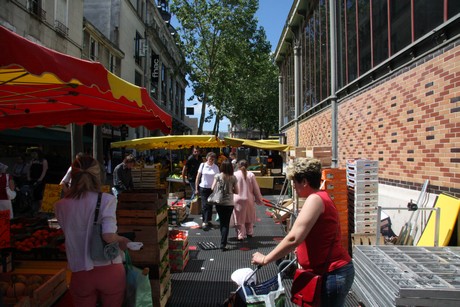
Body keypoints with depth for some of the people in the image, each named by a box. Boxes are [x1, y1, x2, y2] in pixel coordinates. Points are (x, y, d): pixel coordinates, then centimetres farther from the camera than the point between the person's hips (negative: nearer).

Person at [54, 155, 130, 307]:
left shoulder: (61, 206, -5)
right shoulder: (106, 199, -14)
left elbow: (71, 231, 10)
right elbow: (108, 236, -24)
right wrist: (122, 240, -5)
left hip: (81, 273, 2)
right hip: (109, 270, -2)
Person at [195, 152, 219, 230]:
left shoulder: (216, 167, 0)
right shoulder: (202, 165, -2)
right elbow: (198, 177, 2)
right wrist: (196, 188, 1)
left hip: (212, 188, 1)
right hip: (203, 188, -1)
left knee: (210, 205, 9)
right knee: (205, 205, -5)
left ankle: (208, 221, 22)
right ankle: (205, 222, 0)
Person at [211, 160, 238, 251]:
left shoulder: (218, 176, -7)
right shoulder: (233, 178, -5)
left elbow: (213, 188, -6)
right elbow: (236, 191, -1)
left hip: (219, 202, 1)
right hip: (229, 203, -1)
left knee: (221, 221, 20)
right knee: (226, 223, 4)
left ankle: (223, 239, 36)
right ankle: (223, 244, -4)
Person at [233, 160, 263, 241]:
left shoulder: (234, 175, -8)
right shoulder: (251, 175, -4)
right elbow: (256, 189, 0)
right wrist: (259, 199, 11)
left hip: (238, 199, -2)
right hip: (249, 199, 2)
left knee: (239, 218, 7)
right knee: (249, 217, 20)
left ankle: (240, 235, 7)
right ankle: (249, 233, 33)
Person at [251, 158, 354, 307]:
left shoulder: (315, 199, -20)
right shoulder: (320, 198, 12)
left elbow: (293, 239, -26)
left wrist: (265, 259, -17)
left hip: (333, 273, -9)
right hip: (331, 271, 9)